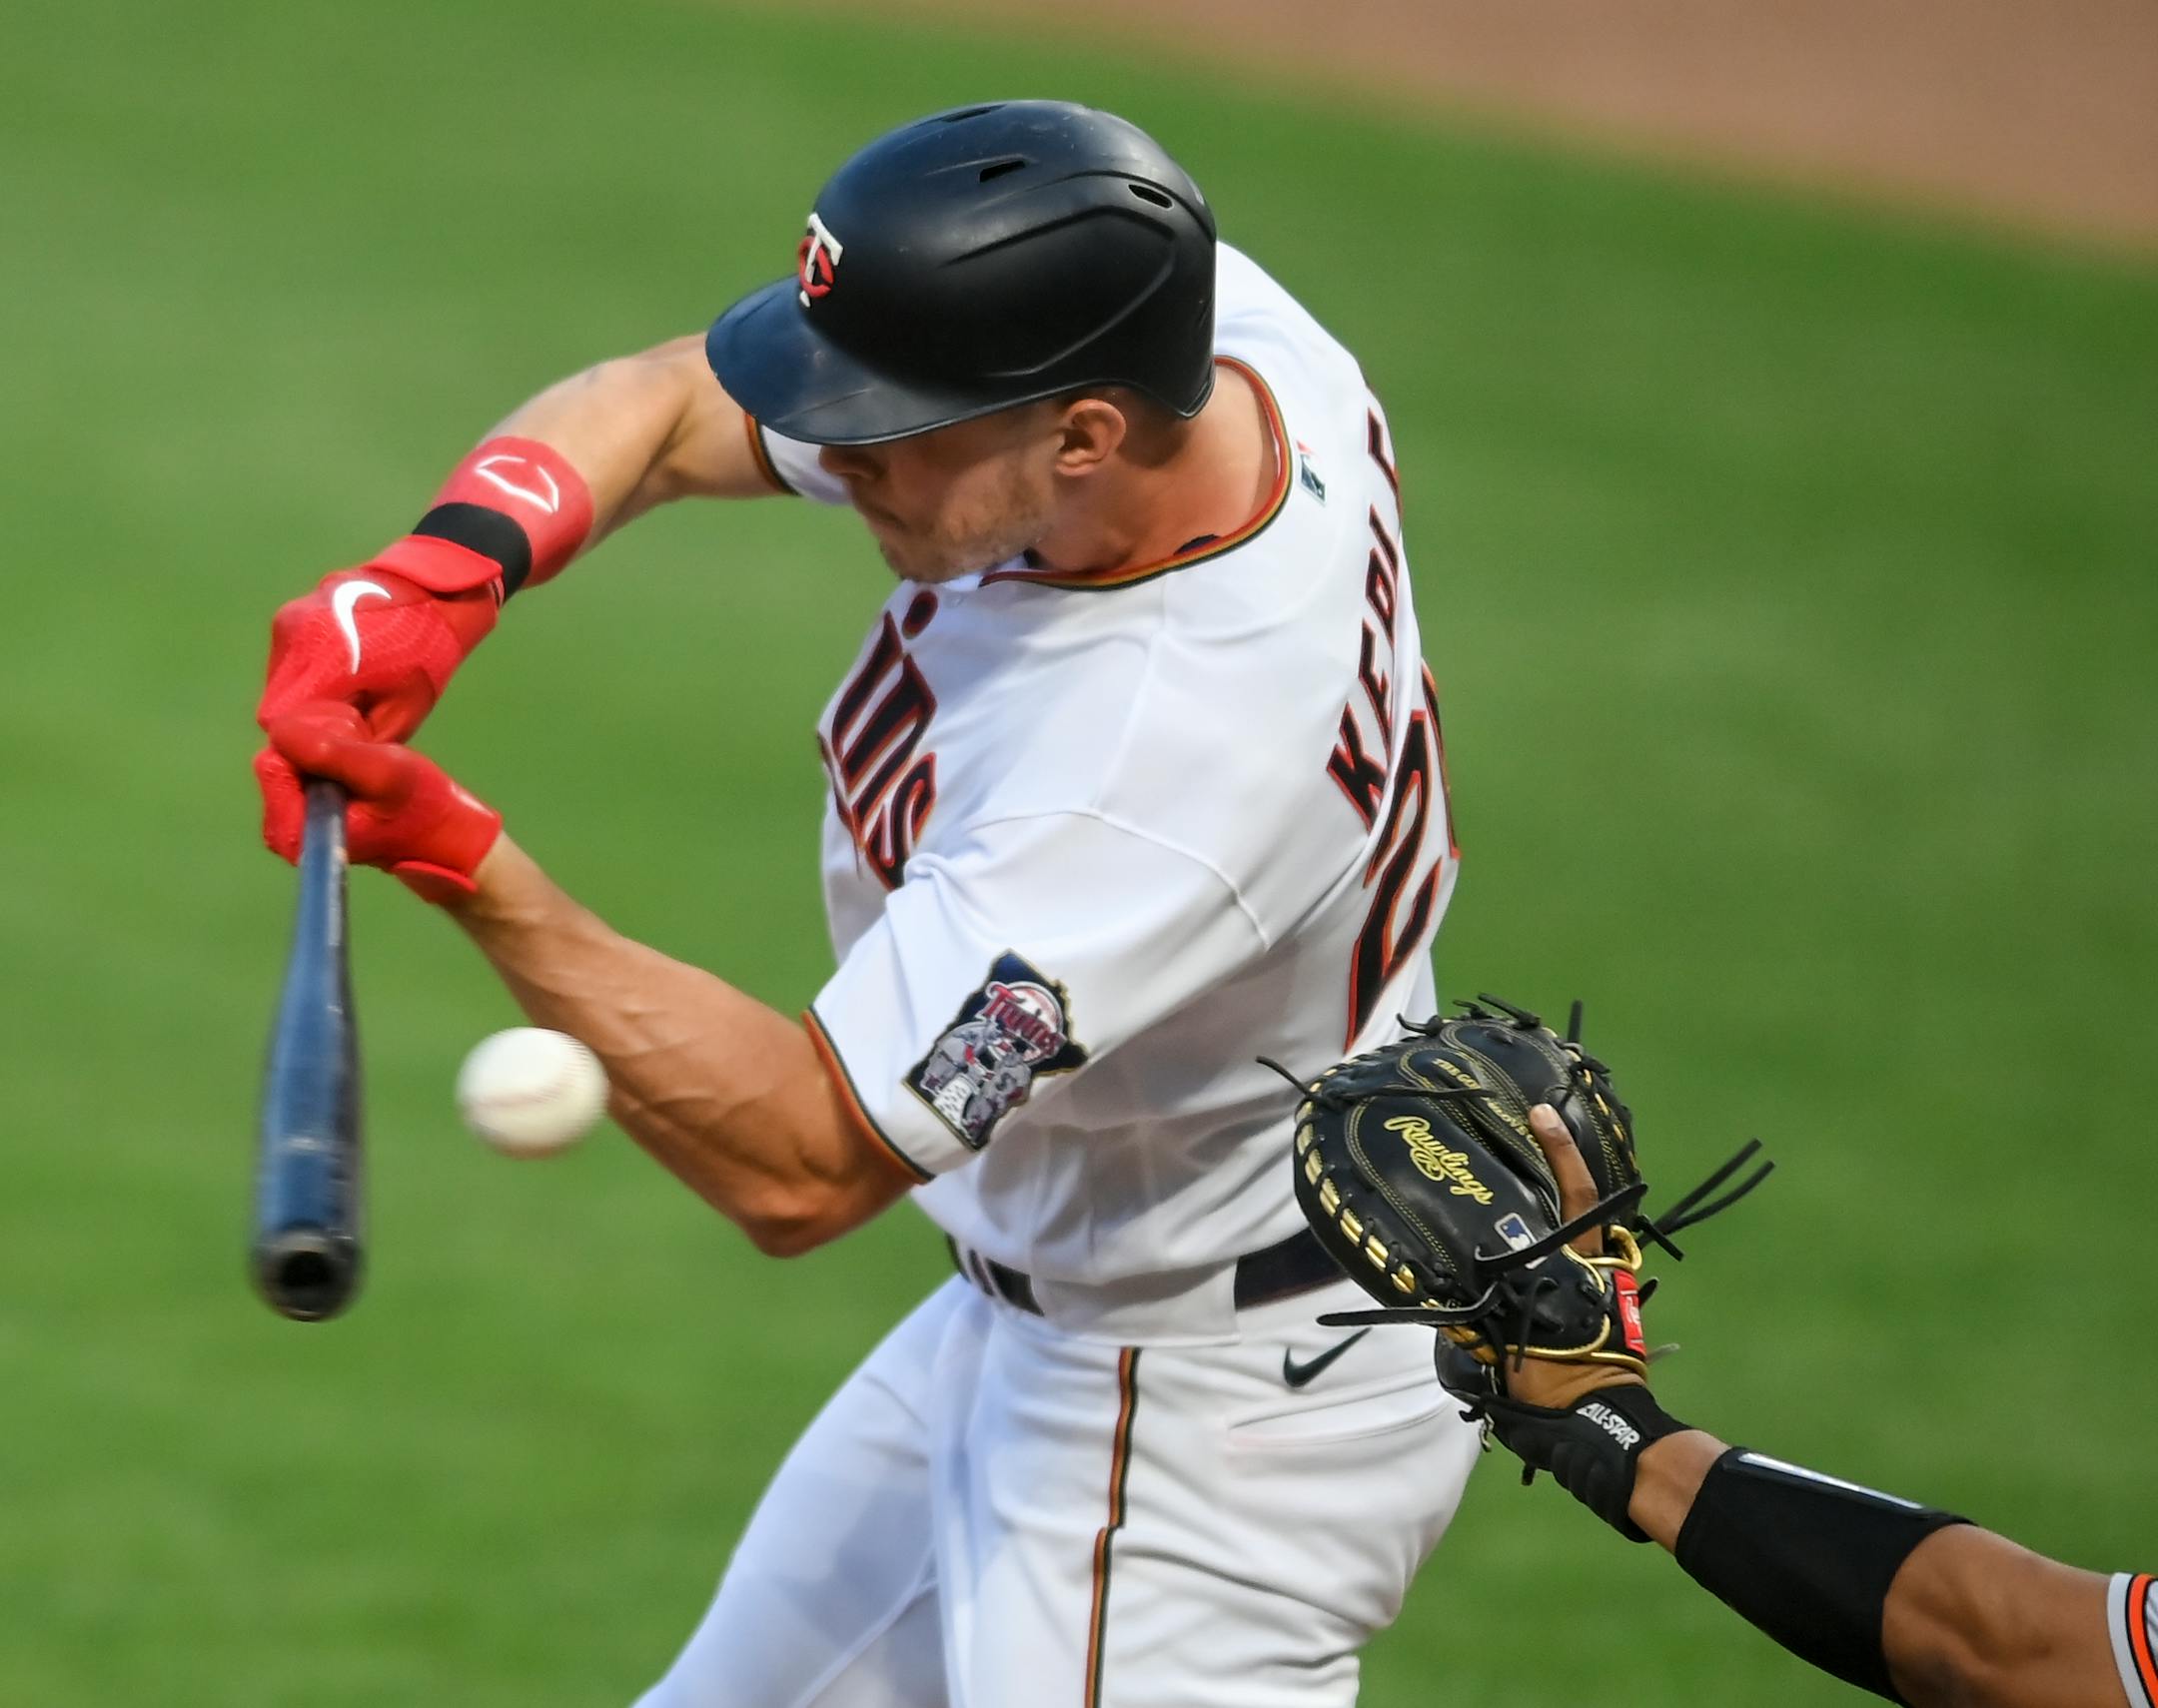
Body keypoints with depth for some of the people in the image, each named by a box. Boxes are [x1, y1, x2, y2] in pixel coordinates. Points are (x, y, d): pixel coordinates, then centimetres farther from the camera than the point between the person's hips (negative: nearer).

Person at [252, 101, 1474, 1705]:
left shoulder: (1163, 769, -38)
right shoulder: (1194, 310, -15)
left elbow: (800, 1166, -32)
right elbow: (666, 403, -5)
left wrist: (465, 864, -35)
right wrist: (443, 569, -24)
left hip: (1214, 1434, -10)